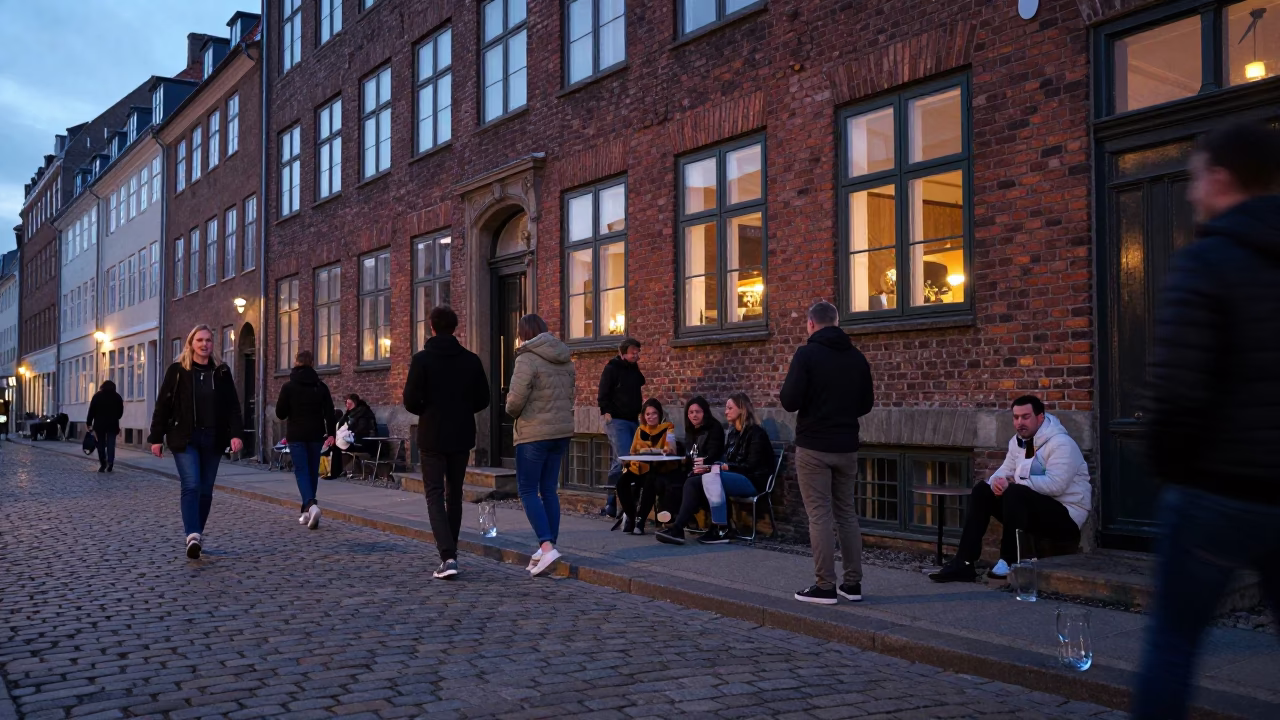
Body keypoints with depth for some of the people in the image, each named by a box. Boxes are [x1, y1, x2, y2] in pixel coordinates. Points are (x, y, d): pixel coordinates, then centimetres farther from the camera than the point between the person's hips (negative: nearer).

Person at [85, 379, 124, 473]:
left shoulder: (97, 396, 2)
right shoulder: (117, 397, 7)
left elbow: (91, 411, -3)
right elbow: (120, 412, 9)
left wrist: (89, 424, -1)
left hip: (99, 424, -1)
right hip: (113, 424, 1)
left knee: (101, 444, 6)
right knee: (111, 444, -2)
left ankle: (103, 465, 3)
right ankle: (110, 463, -19)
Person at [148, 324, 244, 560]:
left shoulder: (221, 372, 7)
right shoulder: (177, 371, 1)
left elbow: (233, 406, 3)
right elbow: (163, 405, 1)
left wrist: (237, 434, -10)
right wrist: (156, 438, -2)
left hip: (212, 440, 3)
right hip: (184, 439, -3)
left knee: (206, 489, 8)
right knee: (191, 486, -16)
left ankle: (197, 534, 21)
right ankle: (193, 536, -24)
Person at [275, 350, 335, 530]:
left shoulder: (288, 386, -5)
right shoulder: (321, 386, 2)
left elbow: (280, 413, -3)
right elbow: (329, 412, -4)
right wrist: (330, 433, -5)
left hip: (296, 435, -3)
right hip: (316, 435, 3)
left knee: (301, 470, -4)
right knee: (313, 471, 12)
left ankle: (311, 505, -27)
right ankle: (307, 512, 18)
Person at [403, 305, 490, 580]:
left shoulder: (422, 359, -9)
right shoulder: (471, 360, 0)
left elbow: (410, 400, -12)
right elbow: (482, 399, 2)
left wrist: (427, 411, 8)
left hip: (432, 437, -3)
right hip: (461, 437, 3)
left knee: (435, 495, -1)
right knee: (454, 494, 16)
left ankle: (448, 557, -15)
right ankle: (450, 552, 23)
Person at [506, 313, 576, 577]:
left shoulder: (527, 359, -13)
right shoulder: (564, 360, 11)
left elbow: (516, 398, -17)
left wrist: (511, 411, 3)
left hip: (534, 433, -7)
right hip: (562, 430, 7)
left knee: (528, 490, -1)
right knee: (549, 490, 12)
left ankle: (546, 547, -13)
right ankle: (549, 546, 14)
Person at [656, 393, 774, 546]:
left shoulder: (756, 433, -7)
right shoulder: (733, 432, 17)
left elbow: (751, 466, -15)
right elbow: (729, 463, 13)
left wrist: (719, 467, -20)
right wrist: (709, 466, -6)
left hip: (752, 481, -8)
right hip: (734, 477, 8)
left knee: (710, 477, -34)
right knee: (692, 482, -15)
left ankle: (722, 531, -31)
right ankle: (677, 528, -28)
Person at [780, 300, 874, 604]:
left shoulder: (807, 354, -11)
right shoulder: (857, 357, 6)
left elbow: (790, 402, -16)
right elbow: (866, 404, 12)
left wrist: (787, 385, 5)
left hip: (813, 446, -5)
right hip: (846, 446, 5)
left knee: (819, 515, -1)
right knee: (847, 513, 13)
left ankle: (825, 586, 0)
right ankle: (853, 583, 16)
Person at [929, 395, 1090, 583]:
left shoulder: (1061, 444, -17)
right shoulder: (1018, 441, 9)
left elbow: (1055, 484, -29)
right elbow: (1004, 471, 9)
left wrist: (1012, 484, -27)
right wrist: (997, 481, -17)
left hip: (1066, 516, -8)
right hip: (1032, 508, 8)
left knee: (1015, 494, -32)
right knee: (982, 491, -4)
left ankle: (1009, 562, -20)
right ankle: (964, 563, -11)